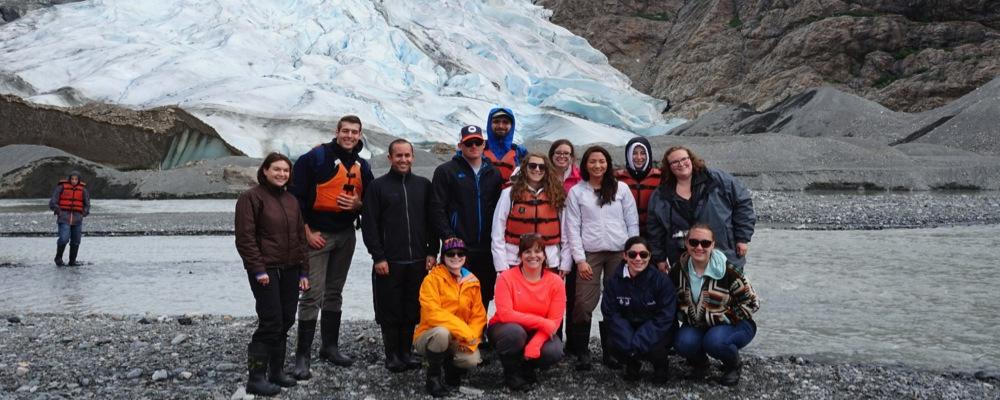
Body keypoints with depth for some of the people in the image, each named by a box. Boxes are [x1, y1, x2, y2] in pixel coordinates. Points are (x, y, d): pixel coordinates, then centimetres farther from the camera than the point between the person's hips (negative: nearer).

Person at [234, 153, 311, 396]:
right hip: (265, 271, -7)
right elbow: (245, 238, -11)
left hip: (290, 271, 7)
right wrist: (258, 269, -16)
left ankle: (276, 371, 21)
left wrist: (304, 272, 13)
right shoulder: (251, 198, -5)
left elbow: (300, 238, 18)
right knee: (271, 322, -10)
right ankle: (255, 378, -1)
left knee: (285, 322, 9)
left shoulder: (291, 201, 16)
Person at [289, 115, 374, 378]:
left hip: (345, 235, 6)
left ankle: (330, 347, 25)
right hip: (317, 235, -6)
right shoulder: (316, 157, -9)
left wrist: (358, 204, -7)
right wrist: (307, 231, -13)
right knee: (313, 295, -7)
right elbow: (296, 195, -11)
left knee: (334, 293, 14)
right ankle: (302, 355, 1)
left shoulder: (362, 166, 10)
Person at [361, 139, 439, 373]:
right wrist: (378, 257, -8)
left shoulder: (423, 185, 11)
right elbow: (369, 224, -2)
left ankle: (406, 352, 18)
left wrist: (432, 252, 3)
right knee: (390, 311, 4)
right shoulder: (378, 186, 2)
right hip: (388, 262, -2)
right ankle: (392, 355, 15)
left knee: (413, 310, 7)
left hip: (418, 261, 3)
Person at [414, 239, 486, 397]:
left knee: (472, 360, -27)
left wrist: (470, 338, -18)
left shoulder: (472, 282, 3)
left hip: (459, 341, 3)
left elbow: (479, 315, 2)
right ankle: (433, 377, -11)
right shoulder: (433, 279, -13)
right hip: (430, 337, -3)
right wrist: (465, 332, -28)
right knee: (442, 332, -37)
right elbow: (432, 313, -24)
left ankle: (452, 367, 11)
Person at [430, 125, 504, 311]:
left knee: (483, 299, 10)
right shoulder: (446, 171, 1)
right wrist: (448, 237, -14)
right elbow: (437, 208, -4)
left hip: (486, 250, 4)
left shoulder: (493, 173, 14)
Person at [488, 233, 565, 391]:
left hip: (538, 333, 2)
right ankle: (511, 373, -6)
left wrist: (534, 345, -26)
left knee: (554, 351, -28)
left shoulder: (555, 282, -8)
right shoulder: (507, 277, -14)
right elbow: (505, 314, -21)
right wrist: (541, 322, -26)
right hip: (506, 329, -2)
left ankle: (526, 367, 8)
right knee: (515, 331, -37)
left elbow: (554, 321, -10)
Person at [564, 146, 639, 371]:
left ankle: (610, 351, 12)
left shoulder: (621, 189, 10)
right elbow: (573, 228, 3)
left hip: (620, 253, 1)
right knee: (584, 304, -9)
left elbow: (632, 223, 9)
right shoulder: (576, 192, 8)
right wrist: (580, 259, -5)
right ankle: (582, 353, 2)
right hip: (589, 253, -1)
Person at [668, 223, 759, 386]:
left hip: (732, 324, -3)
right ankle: (700, 362, 9)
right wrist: (685, 316, -13)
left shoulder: (725, 270, -18)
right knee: (683, 342, -27)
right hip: (697, 326, 3)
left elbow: (751, 302, -12)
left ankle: (733, 365, 1)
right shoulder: (679, 271, -7)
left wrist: (721, 319, -18)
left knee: (714, 341, -34)